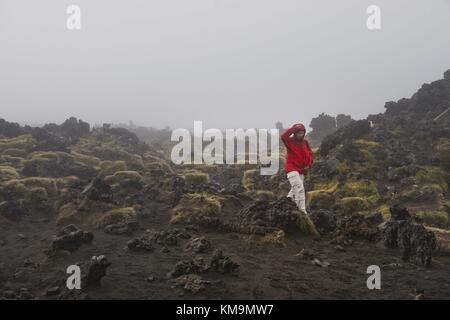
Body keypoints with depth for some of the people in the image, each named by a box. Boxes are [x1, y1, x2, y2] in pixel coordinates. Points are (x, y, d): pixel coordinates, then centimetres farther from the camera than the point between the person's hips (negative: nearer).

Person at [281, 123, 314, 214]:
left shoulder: (305, 142, 8)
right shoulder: (290, 141, -7)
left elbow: (310, 154, 13)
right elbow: (283, 136, -30)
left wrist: (309, 165, -1)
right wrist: (294, 128, -24)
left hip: (302, 170, 6)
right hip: (292, 169, -6)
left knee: (295, 190, 17)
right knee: (299, 188, -20)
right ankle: (302, 210, -19)